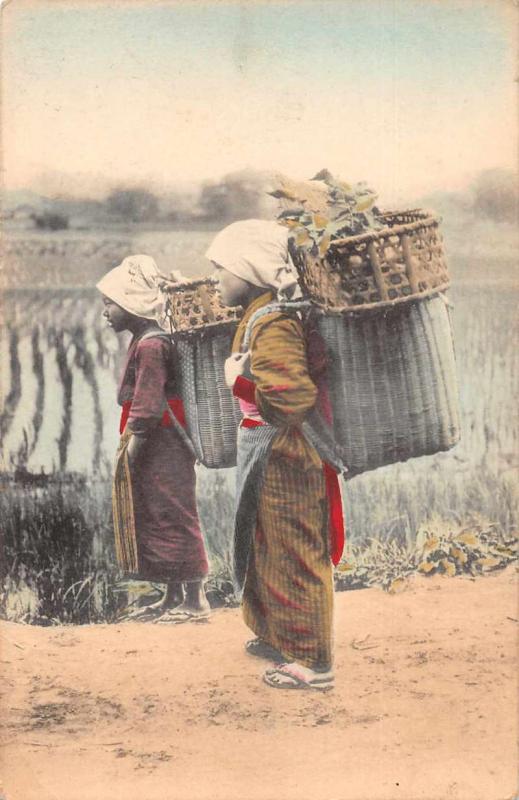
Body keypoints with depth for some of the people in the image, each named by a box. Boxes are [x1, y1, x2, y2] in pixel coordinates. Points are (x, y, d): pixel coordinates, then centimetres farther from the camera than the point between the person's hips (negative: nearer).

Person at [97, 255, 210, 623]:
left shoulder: (150, 346, -17)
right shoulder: (148, 341, 14)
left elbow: (147, 406, -21)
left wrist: (130, 453, -18)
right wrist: (130, 448, 18)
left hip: (161, 448, -10)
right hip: (159, 447, 10)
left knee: (173, 518, -4)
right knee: (157, 520, 15)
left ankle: (195, 600, 4)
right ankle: (173, 598, 24)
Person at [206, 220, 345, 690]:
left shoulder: (271, 325, -22)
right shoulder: (258, 316, 9)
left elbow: (296, 396, -33)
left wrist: (240, 381, -22)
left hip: (283, 461, -10)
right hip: (266, 457, 10)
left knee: (294, 560, 1)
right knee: (265, 550, 23)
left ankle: (312, 663, 12)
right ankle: (278, 638, 40)